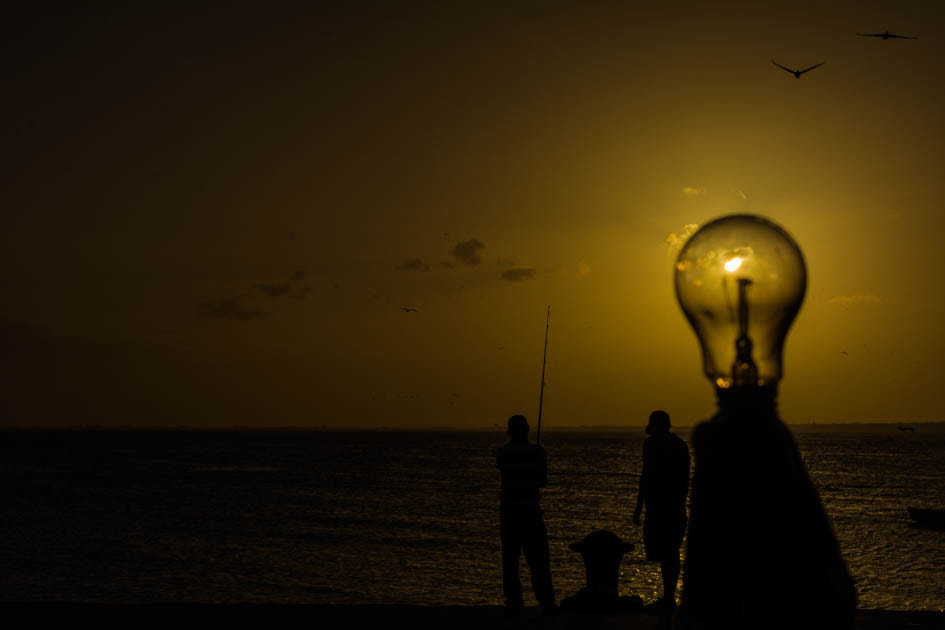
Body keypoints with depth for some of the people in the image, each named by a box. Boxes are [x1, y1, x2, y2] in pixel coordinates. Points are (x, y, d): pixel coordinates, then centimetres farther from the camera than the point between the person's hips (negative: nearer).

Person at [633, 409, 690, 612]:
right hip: (677, 508, 8)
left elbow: (647, 476, -14)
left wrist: (639, 507, -10)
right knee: (672, 552, 14)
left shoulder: (652, 444, -9)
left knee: (662, 554, -7)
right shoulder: (681, 445, 13)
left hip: (658, 506, -8)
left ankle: (668, 598, -10)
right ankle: (670, 597, 19)